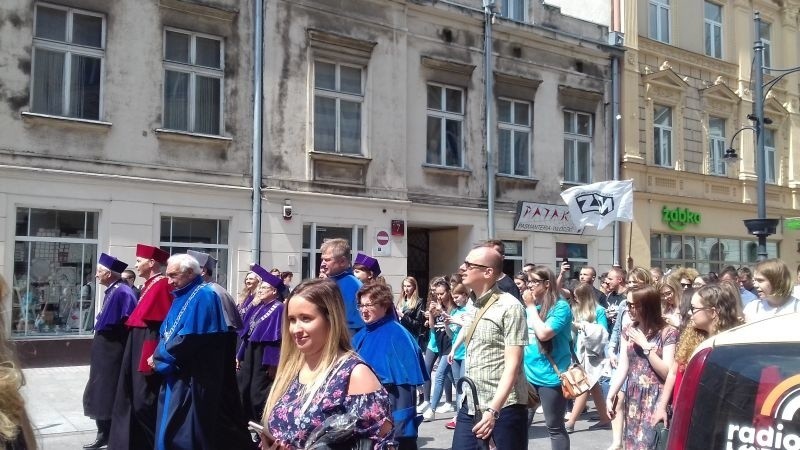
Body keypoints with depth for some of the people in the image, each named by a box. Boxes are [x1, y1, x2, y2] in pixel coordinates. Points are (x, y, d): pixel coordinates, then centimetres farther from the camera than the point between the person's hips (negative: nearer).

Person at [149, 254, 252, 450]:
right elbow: (167, 332, 16)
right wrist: (160, 356, -4)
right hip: (177, 374, 9)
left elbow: (189, 339, -22)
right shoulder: (183, 295, 14)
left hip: (192, 378, -9)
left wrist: (159, 356, -10)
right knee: (171, 430, 14)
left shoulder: (203, 295, -16)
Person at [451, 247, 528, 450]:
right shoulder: (472, 305, 11)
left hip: (504, 407, -6)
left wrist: (493, 409, -24)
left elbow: (512, 365, -17)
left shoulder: (509, 306, -11)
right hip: (470, 405, 6)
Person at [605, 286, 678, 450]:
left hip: (656, 399, -5)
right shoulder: (629, 330, 5)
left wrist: (645, 345, -15)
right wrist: (610, 396, 1)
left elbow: (667, 373, -13)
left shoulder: (668, 332, -10)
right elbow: (623, 367, 6)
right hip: (633, 398, 5)